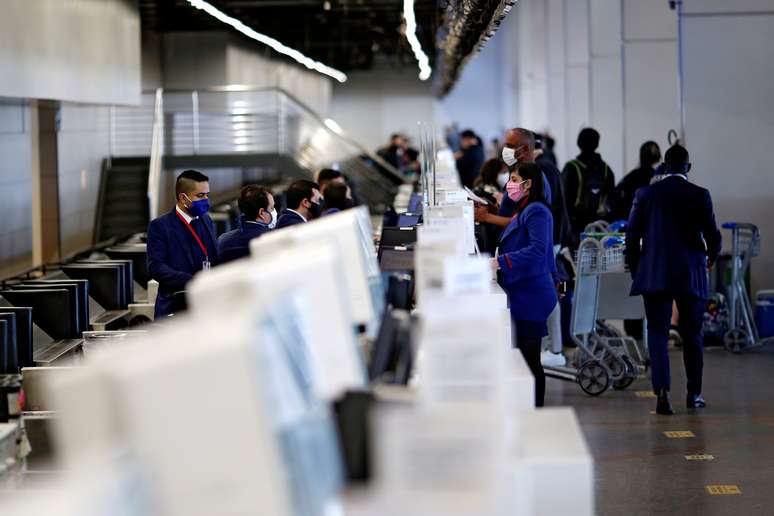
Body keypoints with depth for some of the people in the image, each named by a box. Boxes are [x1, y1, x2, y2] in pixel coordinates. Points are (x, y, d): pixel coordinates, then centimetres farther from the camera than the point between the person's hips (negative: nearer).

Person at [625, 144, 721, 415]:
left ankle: (662, 393, -12)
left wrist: (635, 270, 12)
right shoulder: (700, 195, -4)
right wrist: (712, 256, 20)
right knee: (692, 335, 13)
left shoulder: (646, 194, 0)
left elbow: (632, 235, 1)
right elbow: (712, 235, -2)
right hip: (690, 276, 0)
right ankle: (693, 394, 21)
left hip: (653, 276, 0)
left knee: (657, 334, 2)